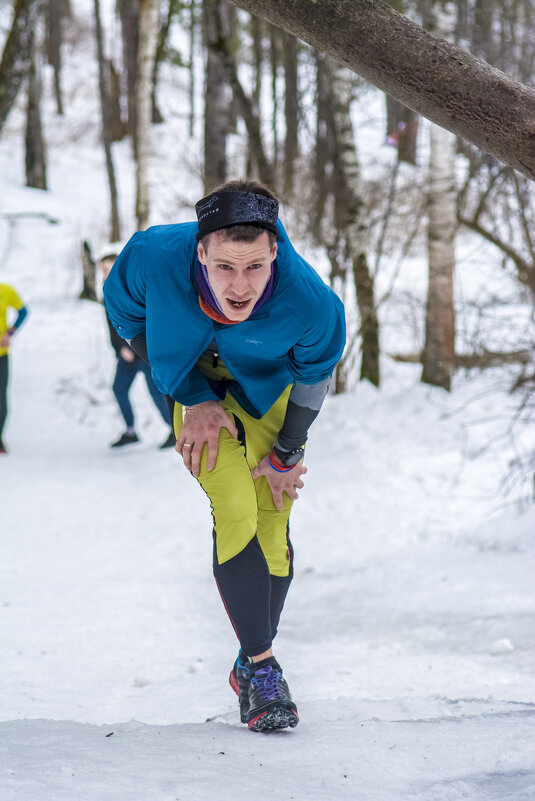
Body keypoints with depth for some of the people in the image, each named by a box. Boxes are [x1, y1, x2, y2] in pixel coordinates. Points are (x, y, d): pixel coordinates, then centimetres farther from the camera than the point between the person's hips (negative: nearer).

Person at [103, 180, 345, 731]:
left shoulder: (310, 304, -38)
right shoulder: (154, 258, -37)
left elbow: (314, 375, -14)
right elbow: (128, 319, -13)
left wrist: (287, 453, -2)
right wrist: (194, 400, -13)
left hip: (270, 392, 1)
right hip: (199, 388, -1)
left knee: (271, 524, 0)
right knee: (236, 511, -16)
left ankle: (250, 665, 21)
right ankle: (262, 665, -6)